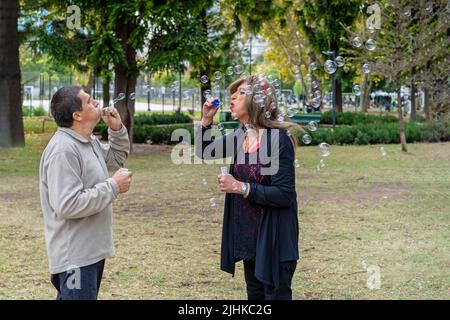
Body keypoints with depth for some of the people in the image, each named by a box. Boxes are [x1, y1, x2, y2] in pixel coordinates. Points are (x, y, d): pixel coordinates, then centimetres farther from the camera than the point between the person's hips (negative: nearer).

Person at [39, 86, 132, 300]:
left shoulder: (89, 141, 9)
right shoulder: (63, 150, -23)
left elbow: (117, 157, 27)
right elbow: (68, 205, -29)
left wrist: (117, 129, 9)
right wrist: (113, 187, -21)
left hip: (92, 251, 10)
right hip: (76, 257, -10)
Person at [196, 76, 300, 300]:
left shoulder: (278, 139, -19)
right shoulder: (239, 136, 2)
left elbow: (285, 195, -22)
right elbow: (204, 153, 18)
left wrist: (240, 187, -23)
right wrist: (206, 120, 3)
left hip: (274, 237, -7)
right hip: (248, 234, 7)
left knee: (275, 295, 2)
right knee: (254, 295, 17)